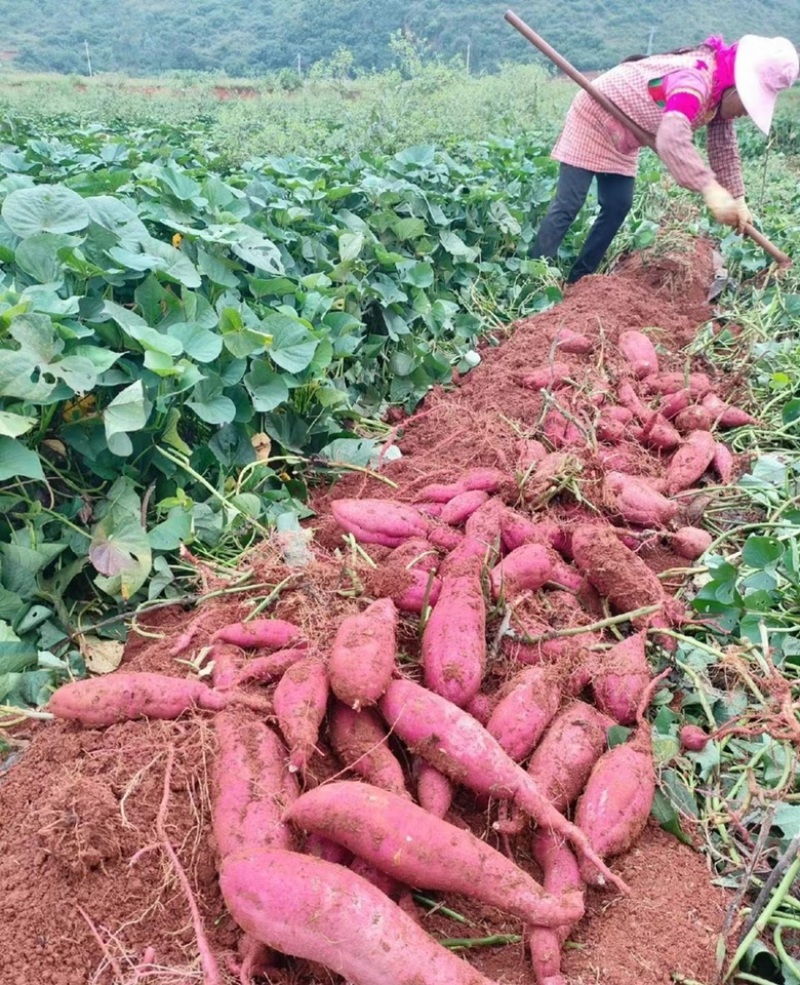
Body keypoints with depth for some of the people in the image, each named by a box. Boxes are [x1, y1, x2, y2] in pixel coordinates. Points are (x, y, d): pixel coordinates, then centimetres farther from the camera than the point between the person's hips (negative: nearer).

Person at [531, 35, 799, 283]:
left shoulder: (721, 90, -4)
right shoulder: (696, 81, -36)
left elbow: (724, 147, 3)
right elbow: (671, 137, -54)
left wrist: (737, 199, -7)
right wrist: (710, 189, -60)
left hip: (620, 135, 10)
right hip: (594, 118, -9)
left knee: (617, 206, 4)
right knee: (568, 205, -13)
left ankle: (578, 279, 9)